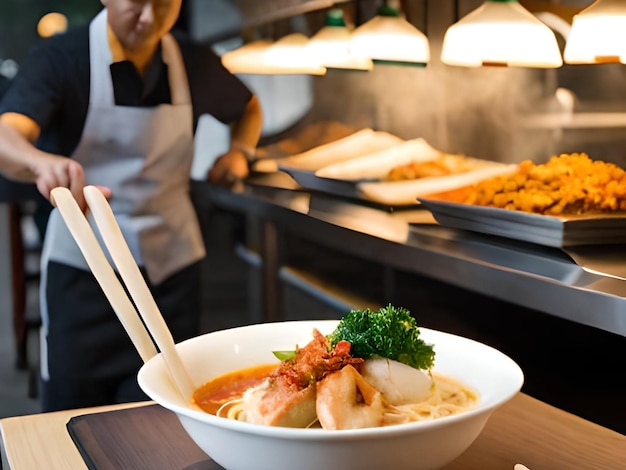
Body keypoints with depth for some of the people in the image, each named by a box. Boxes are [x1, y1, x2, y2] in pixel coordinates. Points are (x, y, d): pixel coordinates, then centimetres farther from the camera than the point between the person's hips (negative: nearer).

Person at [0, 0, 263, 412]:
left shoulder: (194, 62, 2)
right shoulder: (60, 58, -10)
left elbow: (249, 108, 23)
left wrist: (239, 151, 1)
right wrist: (43, 163, -51)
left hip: (171, 260, 3)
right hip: (83, 265, -2)